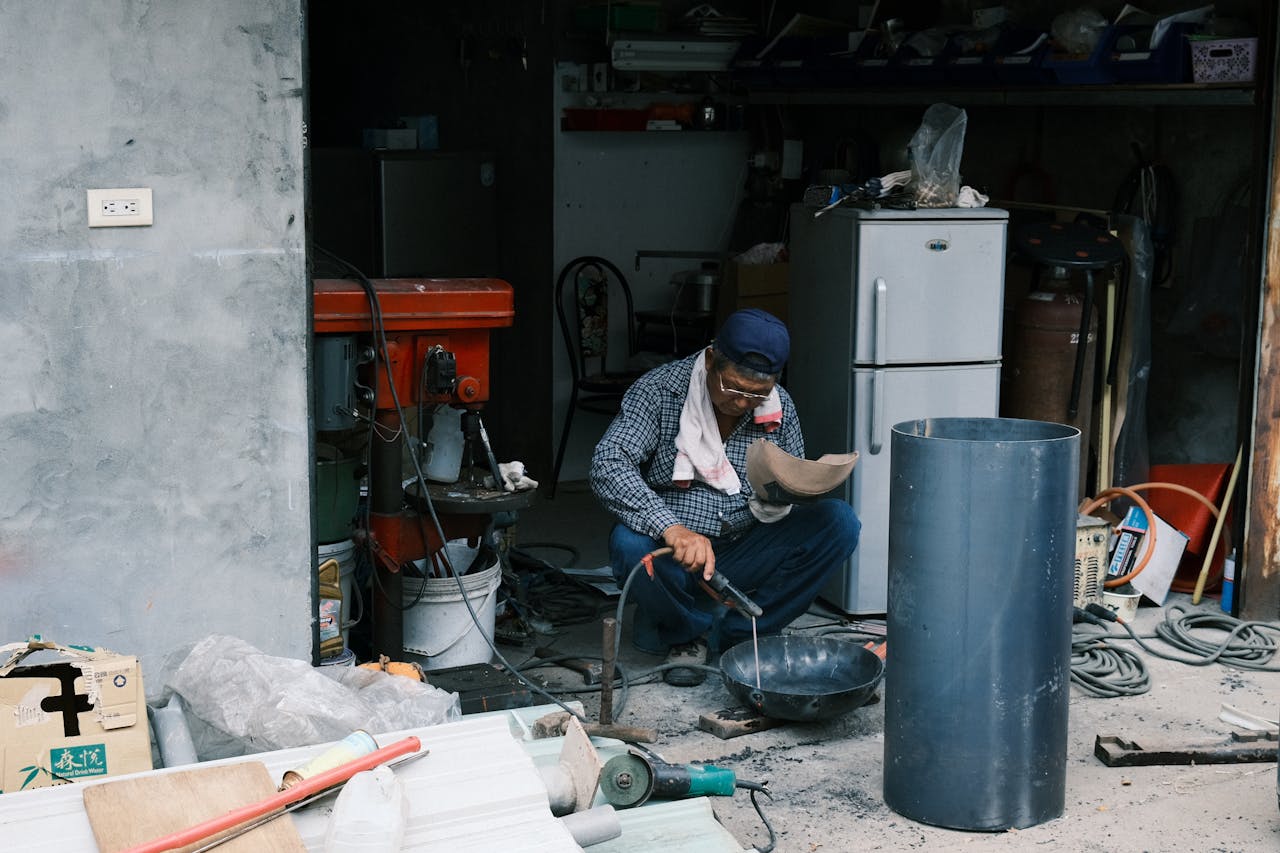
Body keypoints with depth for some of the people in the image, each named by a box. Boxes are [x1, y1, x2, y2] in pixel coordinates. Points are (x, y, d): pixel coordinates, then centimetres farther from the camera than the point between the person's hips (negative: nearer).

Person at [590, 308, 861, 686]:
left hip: (744, 553, 3)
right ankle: (688, 630, -4)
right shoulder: (659, 390, -13)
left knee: (839, 521, -16)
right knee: (630, 543, -36)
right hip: (673, 556, -3)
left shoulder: (781, 407, 0)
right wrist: (672, 529, -40)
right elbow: (608, 466, -25)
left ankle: (733, 631, -9)